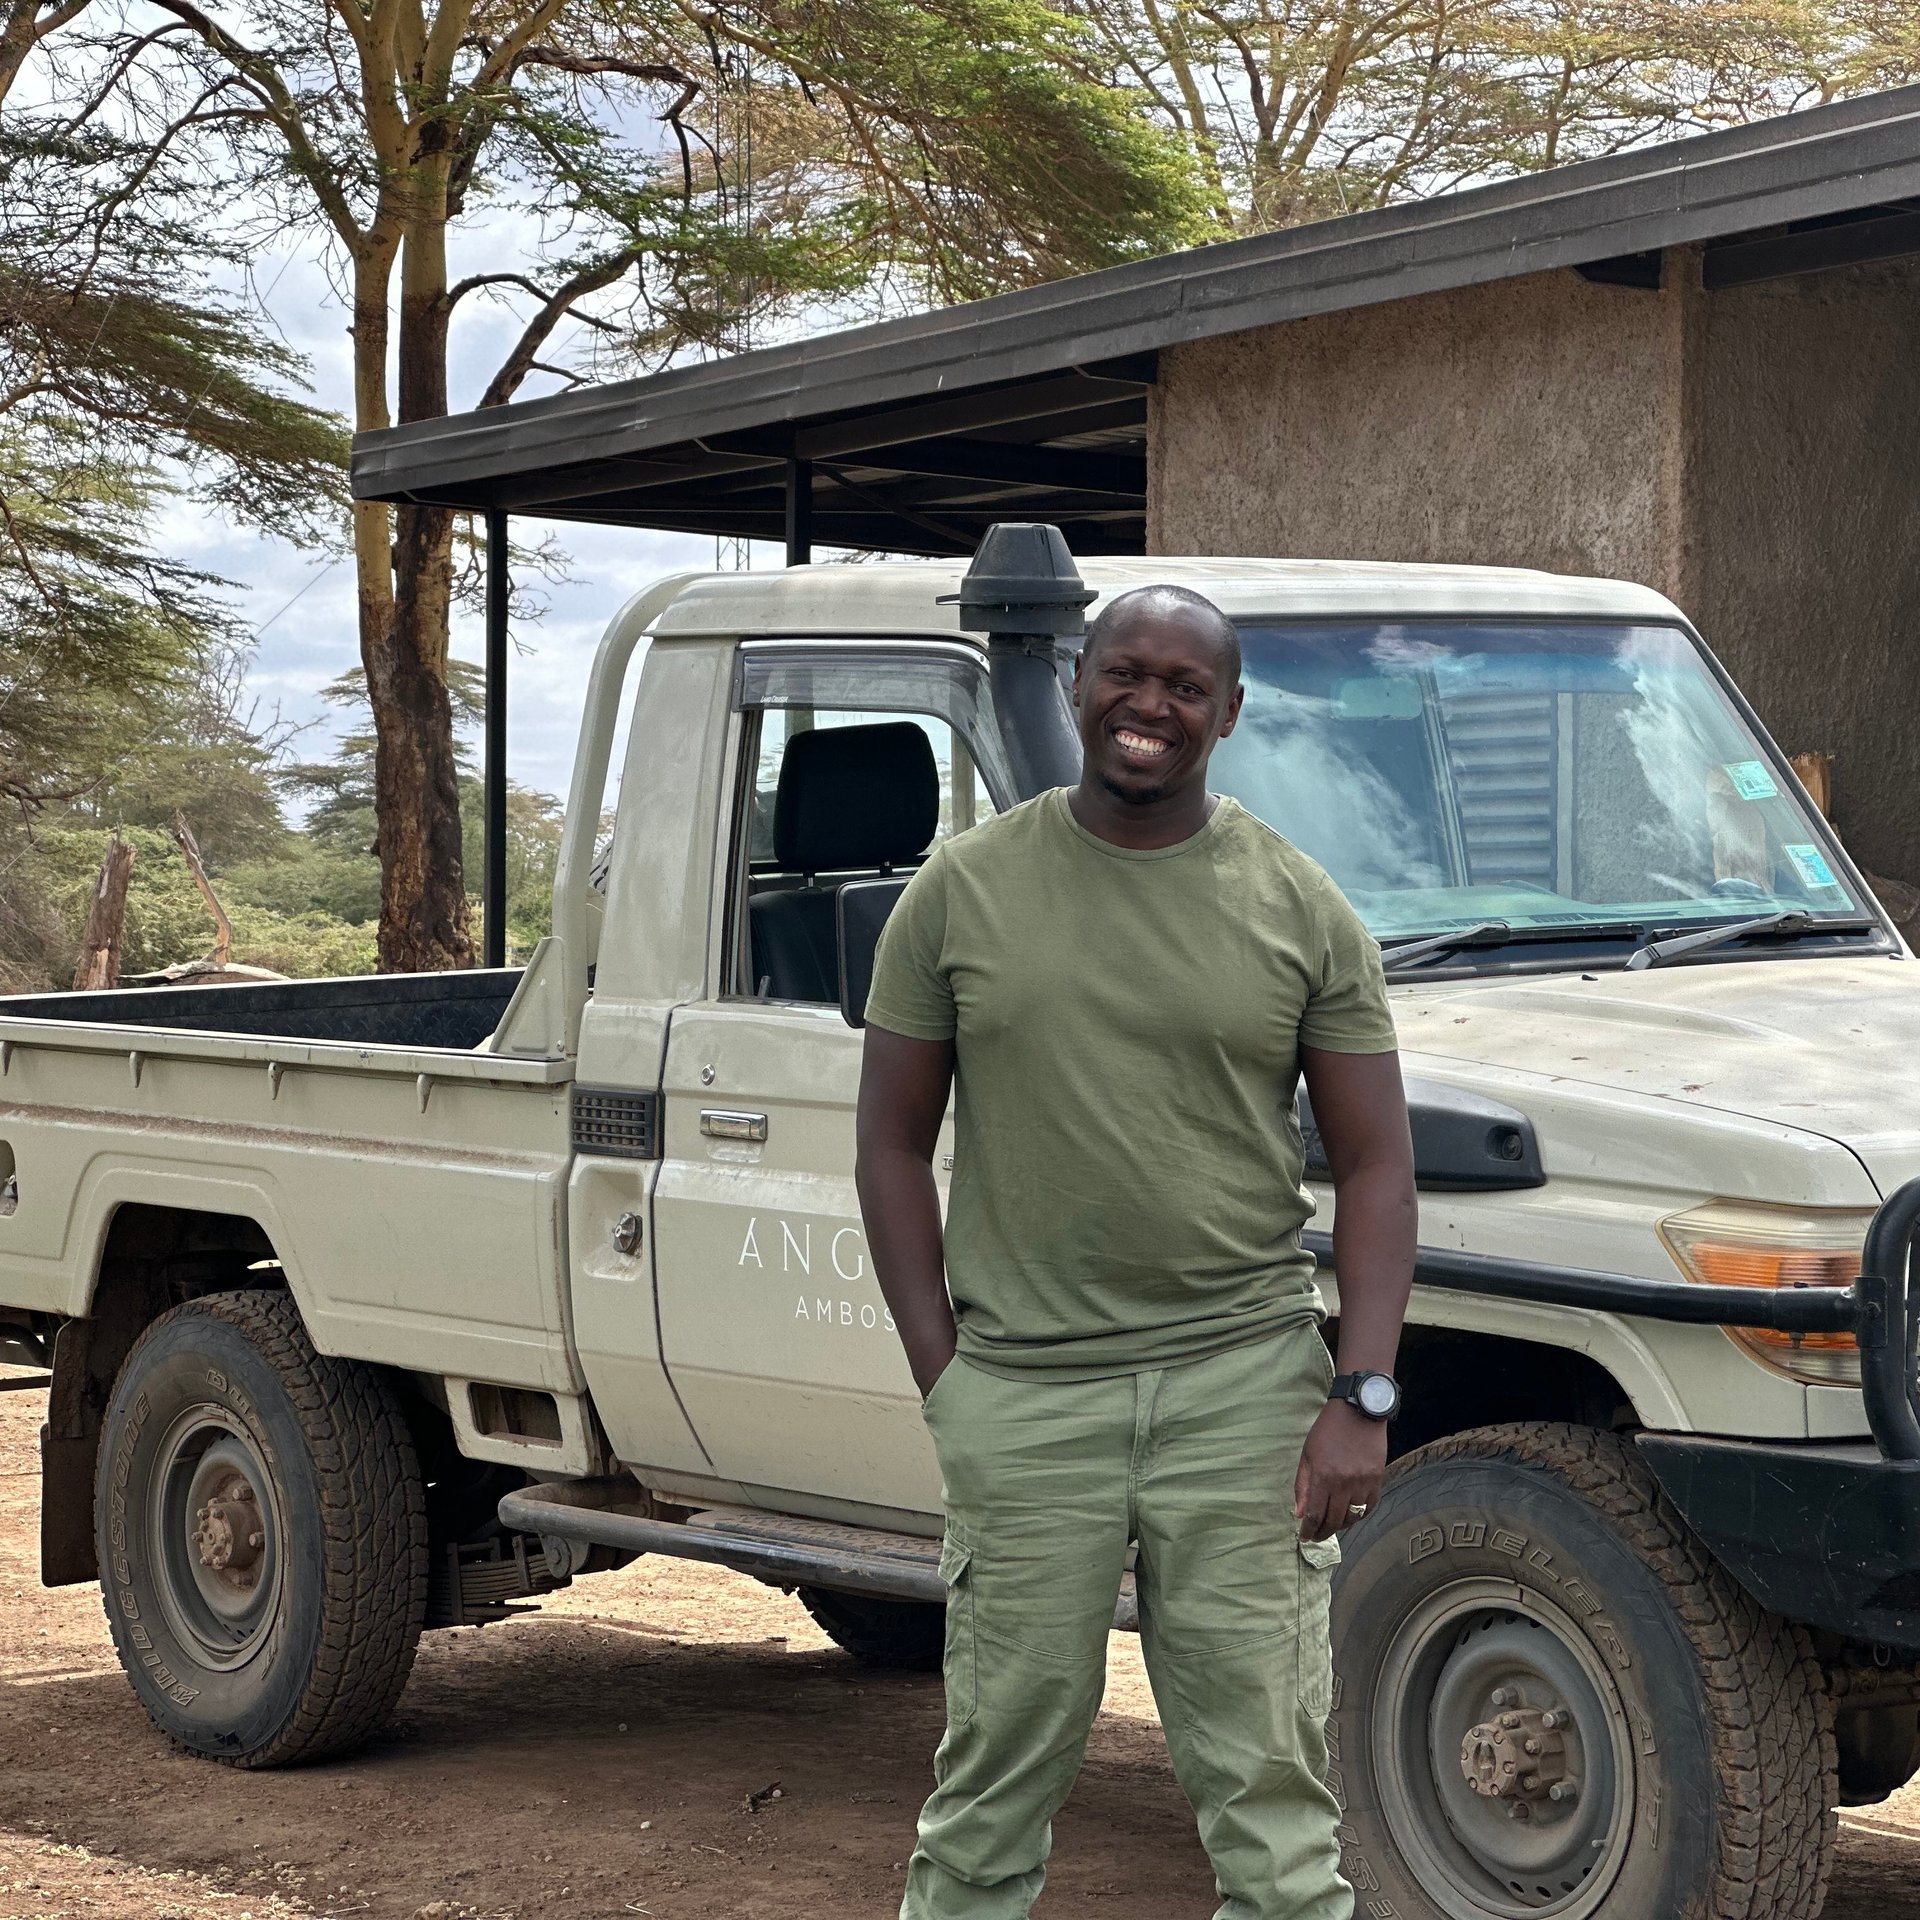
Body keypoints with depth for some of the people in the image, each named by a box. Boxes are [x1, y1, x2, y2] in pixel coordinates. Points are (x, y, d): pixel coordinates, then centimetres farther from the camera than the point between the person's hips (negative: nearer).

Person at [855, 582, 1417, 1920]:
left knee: (1270, 1779, 2)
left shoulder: (1302, 909, 5)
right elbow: (893, 1141, 8)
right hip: (1020, 1396, 0)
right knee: (1001, 1762, 7)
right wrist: (939, 1368, -1)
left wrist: (1363, 1399, -6)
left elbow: (1375, 1166, 5)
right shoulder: (965, 890, 5)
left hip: (1244, 1385, 0)